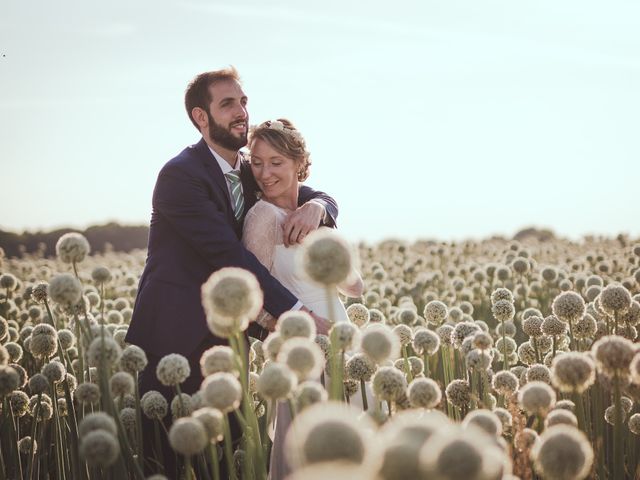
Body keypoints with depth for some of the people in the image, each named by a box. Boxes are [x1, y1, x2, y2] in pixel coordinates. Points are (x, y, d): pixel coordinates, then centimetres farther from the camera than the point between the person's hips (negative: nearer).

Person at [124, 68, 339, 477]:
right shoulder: (181, 175, -14)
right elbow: (230, 255, -20)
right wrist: (296, 312, -22)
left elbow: (325, 199, 12)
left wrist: (315, 205, -15)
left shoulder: (250, 173, 11)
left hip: (227, 336, 7)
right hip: (174, 338, -7)